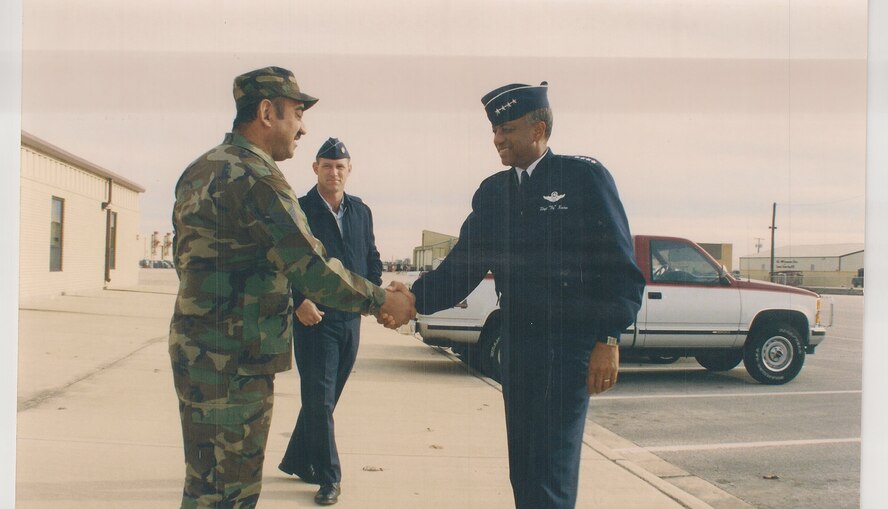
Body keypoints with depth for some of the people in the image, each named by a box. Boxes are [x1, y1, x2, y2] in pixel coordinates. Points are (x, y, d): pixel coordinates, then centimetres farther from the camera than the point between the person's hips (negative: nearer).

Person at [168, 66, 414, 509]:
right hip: (232, 361, -10)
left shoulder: (200, 170, 12)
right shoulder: (256, 178, -18)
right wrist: (383, 301, -9)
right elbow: (315, 271, -21)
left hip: (195, 349, 10)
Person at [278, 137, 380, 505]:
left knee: (324, 397, 14)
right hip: (314, 318, -5)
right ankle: (328, 477, 9)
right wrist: (299, 302, -17)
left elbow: (372, 258, 18)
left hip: (350, 319, 5)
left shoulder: (361, 211, 11)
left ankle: (296, 461, 31)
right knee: (319, 399, -3)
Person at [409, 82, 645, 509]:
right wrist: (414, 300, -10)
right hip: (517, 346, 6)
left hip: (570, 344, -6)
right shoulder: (492, 192, 11)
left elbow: (621, 267, -8)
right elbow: (462, 265, 5)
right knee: (523, 469, 12)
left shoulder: (584, 176, -4)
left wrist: (609, 339, -15)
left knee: (551, 470, -7)